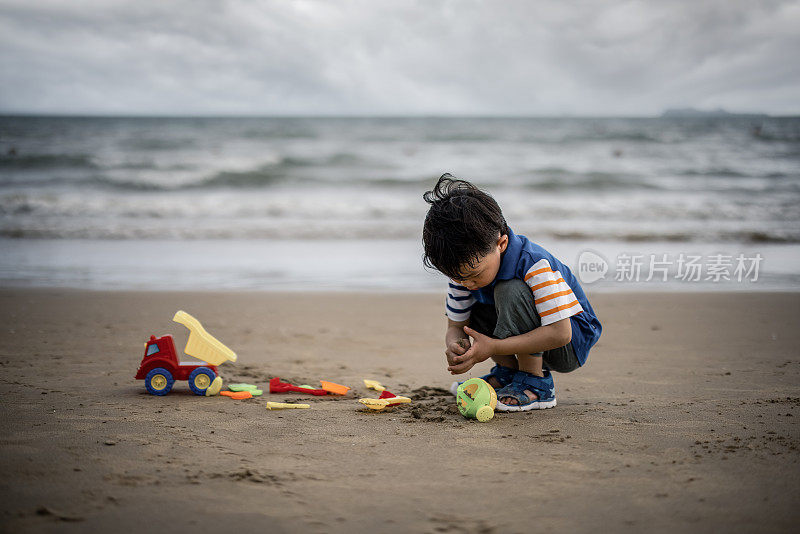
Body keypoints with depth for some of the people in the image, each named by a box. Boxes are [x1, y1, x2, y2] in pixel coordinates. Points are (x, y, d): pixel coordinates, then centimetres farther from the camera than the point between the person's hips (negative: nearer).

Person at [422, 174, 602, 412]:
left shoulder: (533, 265, -31)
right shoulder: (464, 267, -10)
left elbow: (559, 333, -35)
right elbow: (455, 327, -2)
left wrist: (493, 348, -37)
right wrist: (455, 347, -29)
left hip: (572, 344, -7)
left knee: (510, 290, -32)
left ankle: (536, 385, -18)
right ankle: (507, 369, 4)